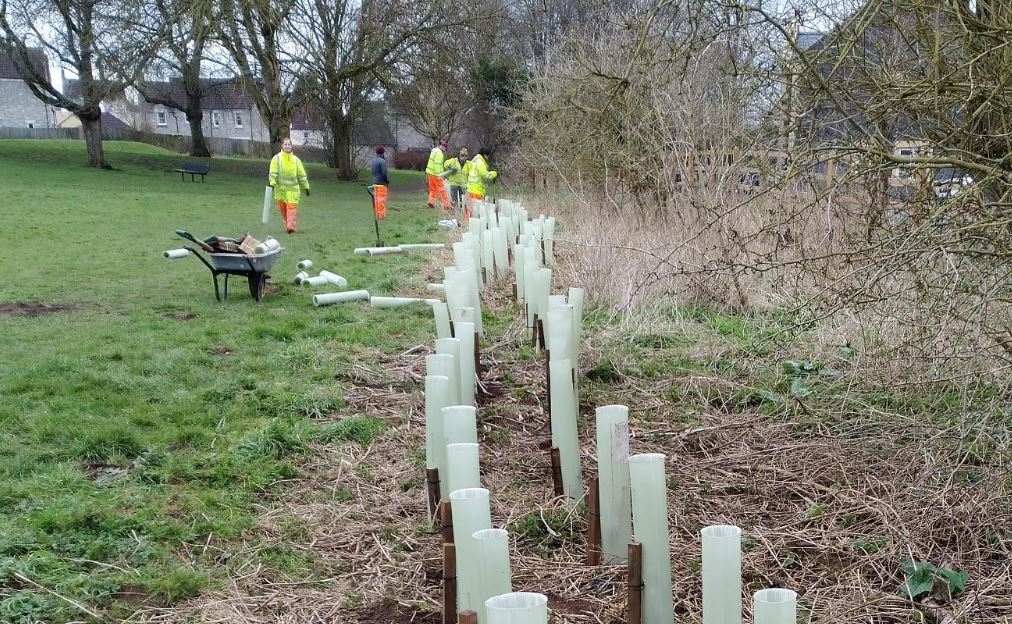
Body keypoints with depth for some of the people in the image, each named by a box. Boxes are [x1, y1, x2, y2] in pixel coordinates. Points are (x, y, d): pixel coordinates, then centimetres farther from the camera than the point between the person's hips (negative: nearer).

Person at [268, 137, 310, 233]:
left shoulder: (296, 159, 7)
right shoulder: (276, 158, 2)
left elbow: (302, 175, 12)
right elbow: (273, 173, -5)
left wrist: (306, 187, 12)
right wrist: (272, 183, -19)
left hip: (293, 189, 0)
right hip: (280, 189, 0)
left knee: (291, 208, -12)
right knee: (283, 210, 6)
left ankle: (291, 227, -18)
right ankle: (287, 226, 18)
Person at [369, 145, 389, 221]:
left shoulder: (372, 161, 10)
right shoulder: (382, 161, -15)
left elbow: (372, 171, 14)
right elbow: (384, 173, -17)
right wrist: (388, 181, -2)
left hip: (374, 182, 8)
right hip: (381, 183, -8)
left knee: (376, 200, 12)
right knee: (381, 200, -3)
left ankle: (376, 215, 16)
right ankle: (381, 215, -1)